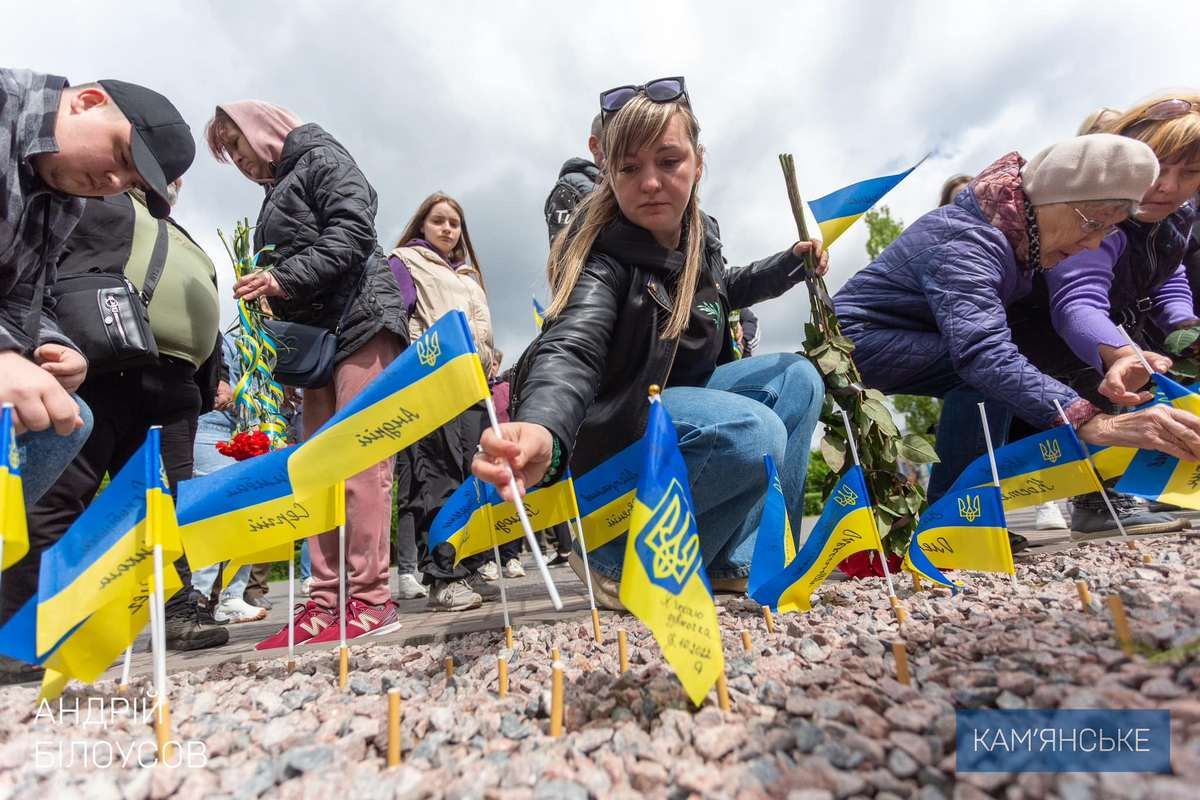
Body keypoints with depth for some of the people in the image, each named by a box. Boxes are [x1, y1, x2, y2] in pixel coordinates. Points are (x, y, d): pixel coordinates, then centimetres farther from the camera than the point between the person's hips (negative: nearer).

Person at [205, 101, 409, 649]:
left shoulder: (322, 157, 7)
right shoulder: (278, 192, 31)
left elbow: (352, 230, -11)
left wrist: (285, 279, -16)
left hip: (360, 319, -9)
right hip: (318, 335, 9)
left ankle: (371, 599, -13)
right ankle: (326, 601, 3)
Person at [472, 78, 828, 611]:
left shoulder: (700, 234, 0)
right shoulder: (603, 252, -23)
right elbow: (572, 349, -41)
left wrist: (789, 265, 12)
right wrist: (542, 431, -61)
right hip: (605, 425, -8)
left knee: (796, 378, 2)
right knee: (752, 434, -28)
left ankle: (742, 562, -1)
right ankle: (618, 560, -11)